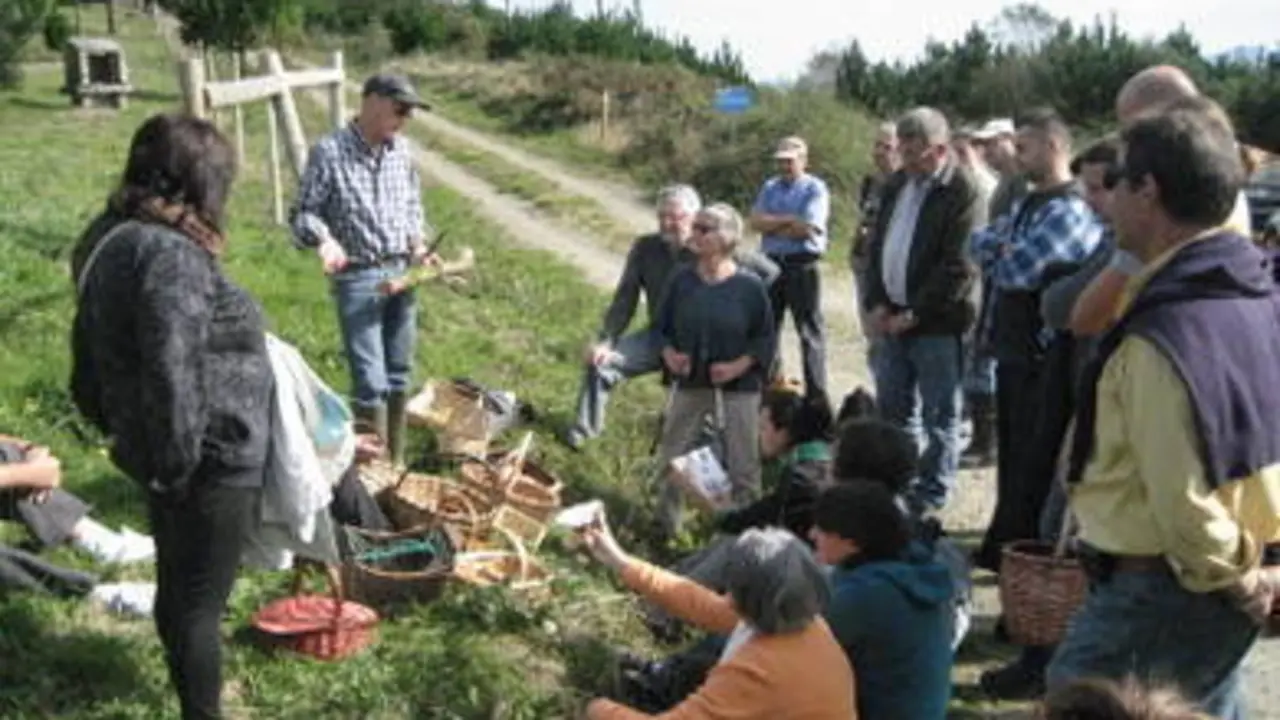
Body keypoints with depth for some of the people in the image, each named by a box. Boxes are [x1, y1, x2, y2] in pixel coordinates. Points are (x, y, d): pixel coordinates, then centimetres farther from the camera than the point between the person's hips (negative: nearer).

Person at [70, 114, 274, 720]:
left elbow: (90, 354, 15)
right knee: (200, 602, 3)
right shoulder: (170, 255, -24)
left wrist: (116, 426, 23)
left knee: (176, 587, 23)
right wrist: (176, 464, -18)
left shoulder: (110, 236, 7)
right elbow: (171, 376, -29)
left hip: (153, 448, 10)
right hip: (210, 458, -10)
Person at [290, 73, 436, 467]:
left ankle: (396, 462, 27)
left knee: (399, 376, 13)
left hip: (403, 273, 5)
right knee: (370, 382, -6)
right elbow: (304, 213, -7)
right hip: (357, 278, -5)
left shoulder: (402, 150, 4)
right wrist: (324, 239, -27)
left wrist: (419, 244, 1)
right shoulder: (329, 151, -11)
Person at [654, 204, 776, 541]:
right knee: (670, 458, 9)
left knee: (743, 467, 4)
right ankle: (666, 525, 27)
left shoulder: (749, 286, -9)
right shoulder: (683, 280, -1)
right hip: (689, 383, 3)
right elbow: (663, 326, 10)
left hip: (738, 388, -3)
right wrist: (669, 352, -8)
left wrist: (740, 365, -16)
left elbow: (765, 338, -2)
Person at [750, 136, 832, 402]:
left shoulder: (815, 189, -3)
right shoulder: (769, 187, 14)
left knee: (810, 330, -2)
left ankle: (817, 395, 3)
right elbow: (756, 221, 1)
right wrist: (788, 220, -10)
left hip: (802, 265, -6)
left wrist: (772, 225, -5)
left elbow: (807, 228, -16)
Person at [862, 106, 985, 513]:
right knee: (892, 407, 16)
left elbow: (958, 269, -17)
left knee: (939, 415, 5)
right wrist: (877, 302, 4)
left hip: (936, 323, -7)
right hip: (893, 318, 8)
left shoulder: (962, 194, -13)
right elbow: (878, 245, 15)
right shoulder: (898, 184, 11)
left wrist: (915, 313, -16)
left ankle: (932, 491, 16)